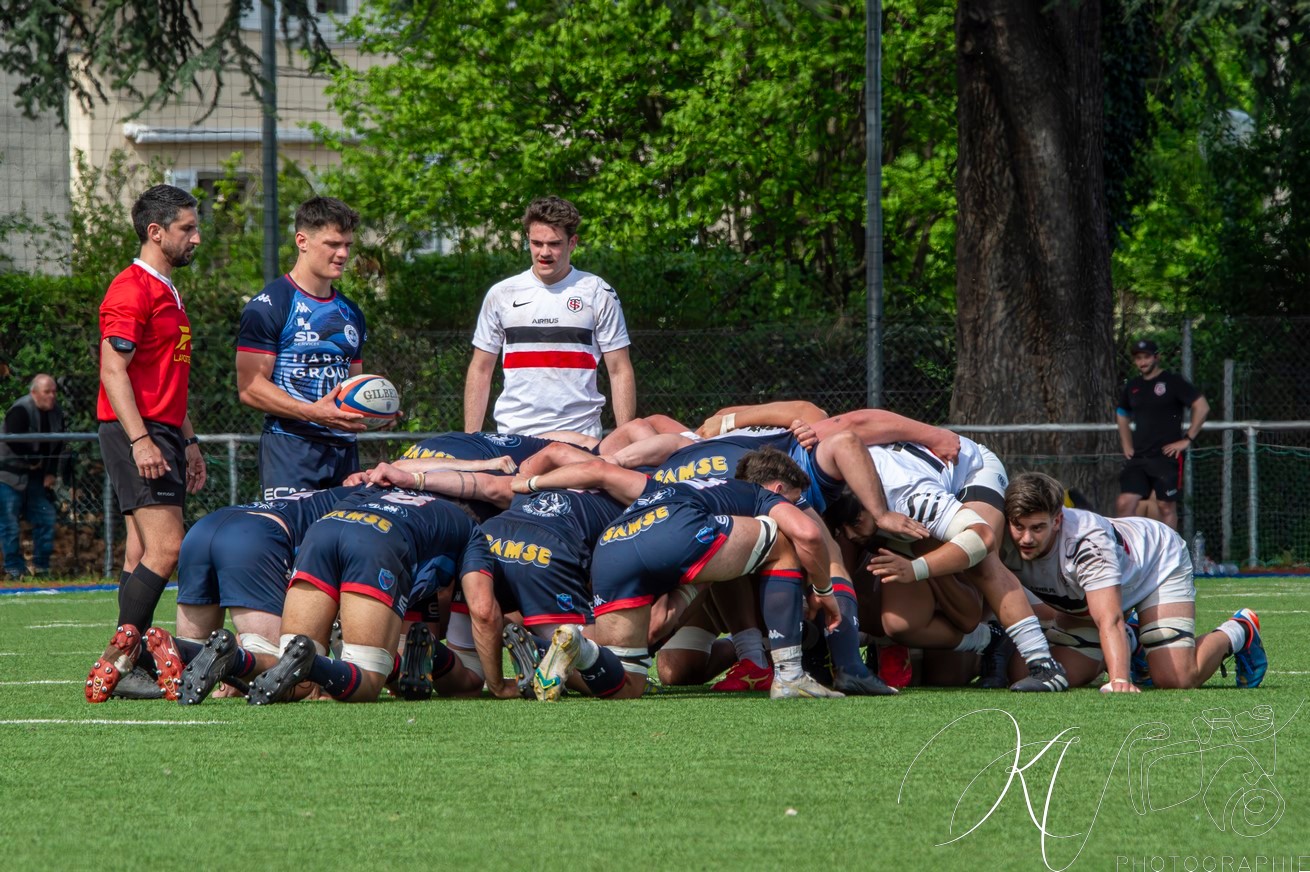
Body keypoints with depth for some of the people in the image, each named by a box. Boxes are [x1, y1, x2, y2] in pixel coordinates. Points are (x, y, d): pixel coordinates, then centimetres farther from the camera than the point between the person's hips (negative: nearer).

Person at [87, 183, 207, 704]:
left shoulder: (167, 293, 21)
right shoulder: (131, 290, -10)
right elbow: (113, 371, -17)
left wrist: (188, 441, 24)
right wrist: (140, 440, -23)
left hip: (163, 432, 10)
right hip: (137, 433, -10)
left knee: (143, 552, 5)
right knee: (166, 546, -17)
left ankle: (125, 666, 3)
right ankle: (121, 655, -17)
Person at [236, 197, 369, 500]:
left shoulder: (350, 313, 21)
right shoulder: (268, 307, -3)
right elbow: (249, 387, -11)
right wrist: (313, 412, -22)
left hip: (344, 451, 7)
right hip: (291, 449, -7)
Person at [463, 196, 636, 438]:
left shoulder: (598, 293, 4)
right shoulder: (501, 294, 9)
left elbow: (619, 372, 4)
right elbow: (480, 371, 13)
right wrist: (470, 438, 5)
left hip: (580, 435, -1)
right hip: (513, 434, 1)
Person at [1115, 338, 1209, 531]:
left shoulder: (1173, 382, -3)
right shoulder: (1132, 386, 14)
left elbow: (1202, 407, -7)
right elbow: (1121, 415, 31)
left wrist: (1188, 439, -10)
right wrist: (1126, 445, 18)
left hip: (1166, 455, -5)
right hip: (1138, 457, 5)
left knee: (1167, 506, -2)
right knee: (1124, 504, -7)